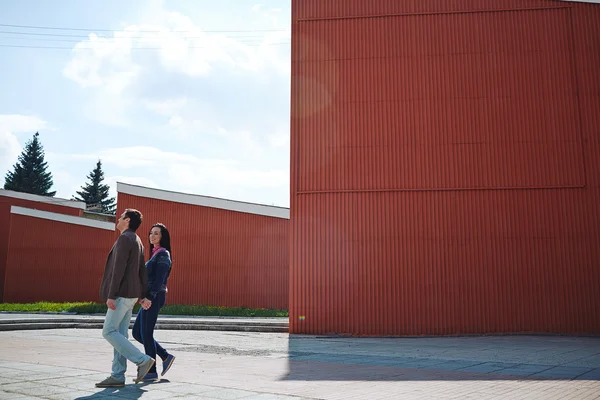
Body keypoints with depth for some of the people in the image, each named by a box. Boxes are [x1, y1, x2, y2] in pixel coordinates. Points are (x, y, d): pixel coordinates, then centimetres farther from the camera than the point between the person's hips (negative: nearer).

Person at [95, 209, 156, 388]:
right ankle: (117, 376, 8)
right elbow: (142, 271, 18)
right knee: (120, 334, 8)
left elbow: (118, 269, -19)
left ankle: (142, 360, -8)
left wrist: (111, 295, -20)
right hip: (130, 295, 9)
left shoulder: (124, 239, -12)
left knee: (109, 332, -6)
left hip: (122, 294, -9)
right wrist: (143, 296, 17)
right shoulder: (137, 241, 19)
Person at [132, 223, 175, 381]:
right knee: (137, 332, 12)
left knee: (146, 334, -4)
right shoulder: (155, 254, 19)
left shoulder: (163, 254, -10)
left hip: (154, 297, -10)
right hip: (149, 298, 10)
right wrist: (146, 298, 19)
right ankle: (166, 356, 16)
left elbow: (159, 279, -18)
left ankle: (151, 372, 6)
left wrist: (149, 298, -23)